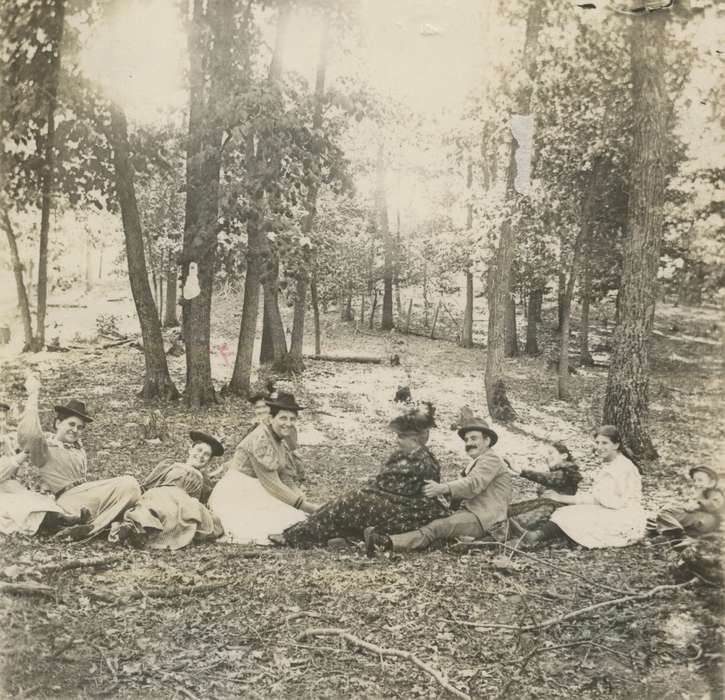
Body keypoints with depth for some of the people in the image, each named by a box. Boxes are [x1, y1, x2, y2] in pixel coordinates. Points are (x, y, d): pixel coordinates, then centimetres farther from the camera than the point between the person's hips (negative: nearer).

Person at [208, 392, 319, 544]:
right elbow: (272, 484, -21)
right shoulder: (260, 439, -18)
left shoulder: (281, 442, 10)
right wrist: (306, 506, -20)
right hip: (237, 496, -10)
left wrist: (308, 502, -10)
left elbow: (287, 480, 6)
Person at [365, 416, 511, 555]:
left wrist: (442, 488, -33)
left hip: (481, 519, -9)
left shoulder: (491, 459, -3)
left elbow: (473, 484, -21)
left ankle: (388, 543, -42)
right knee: (429, 519, -10)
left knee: (438, 527, -26)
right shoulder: (475, 464, 27)